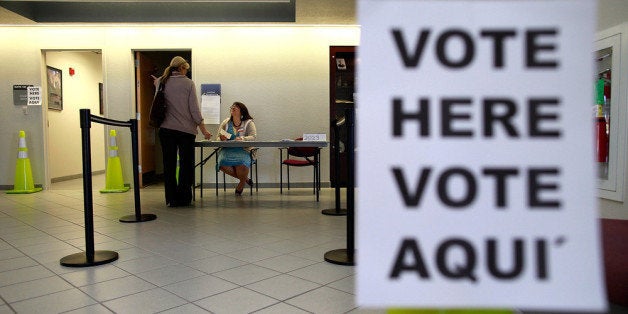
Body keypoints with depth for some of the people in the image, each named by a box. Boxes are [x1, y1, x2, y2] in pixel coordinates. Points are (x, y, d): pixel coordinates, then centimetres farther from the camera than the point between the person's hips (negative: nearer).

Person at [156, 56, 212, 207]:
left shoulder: (162, 82, 5)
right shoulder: (188, 83, -3)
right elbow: (194, 109, -6)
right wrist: (203, 129, 0)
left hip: (166, 129, 3)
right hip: (186, 130, -3)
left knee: (169, 164, 8)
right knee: (186, 164, 6)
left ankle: (171, 199, 12)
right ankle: (183, 198, 10)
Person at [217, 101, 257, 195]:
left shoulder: (248, 122, 6)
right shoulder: (225, 122, 16)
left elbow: (253, 136, -6)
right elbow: (218, 137, 16)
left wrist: (242, 139, -26)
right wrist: (222, 138, -10)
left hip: (242, 150, -3)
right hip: (227, 150, 3)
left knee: (241, 164, -36)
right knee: (223, 165, -30)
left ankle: (241, 185, -3)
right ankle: (245, 178, -4)